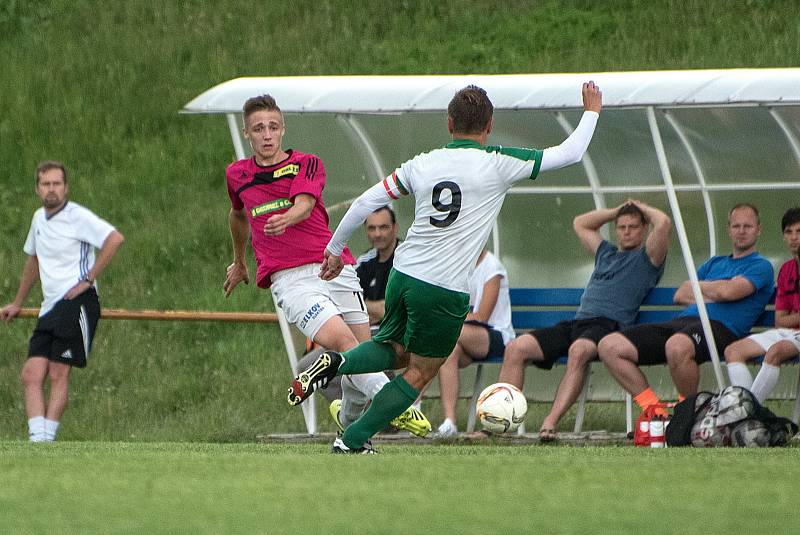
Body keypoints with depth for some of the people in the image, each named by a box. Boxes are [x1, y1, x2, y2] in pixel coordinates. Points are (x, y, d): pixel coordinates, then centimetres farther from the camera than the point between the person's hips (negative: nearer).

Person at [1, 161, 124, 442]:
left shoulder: (77, 216, -7)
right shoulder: (39, 218, 18)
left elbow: (115, 239, -21)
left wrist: (88, 279, -18)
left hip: (78, 302, -8)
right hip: (50, 308, 8)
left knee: (58, 374, -12)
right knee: (32, 375, -6)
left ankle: (47, 438, -13)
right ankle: (37, 440, -14)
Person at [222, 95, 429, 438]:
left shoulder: (307, 164, 6)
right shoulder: (237, 175, 15)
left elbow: (304, 204, -16)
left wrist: (286, 219, -39)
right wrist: (239, 262, 46)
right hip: (289, 278, -1)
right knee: (342, 341, -24)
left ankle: (350, 421, 27)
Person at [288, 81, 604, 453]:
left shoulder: (423, 164, 4)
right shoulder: (498, 164, -8)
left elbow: (365, 202, 7)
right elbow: (570, 153, 0)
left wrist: (334, 249, 20)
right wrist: (591, 112, 18)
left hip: (403, 273, 5)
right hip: (445, 290, -5)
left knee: (396, 350, 27)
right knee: (419, 373, 11)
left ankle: (335, 364, -2)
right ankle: (352, 442, 8)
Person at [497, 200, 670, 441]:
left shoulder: (646, 257, 13)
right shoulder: (605, 253, 35)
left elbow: (663, 223, -3)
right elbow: (580, 223, 48)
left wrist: (643, 209, 17)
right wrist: (617, 211, 41)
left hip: (608, 324, -7)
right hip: (576, 322, 7)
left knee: (578, 350, -42)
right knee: (516, 348, -14)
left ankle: (551, 422, -50)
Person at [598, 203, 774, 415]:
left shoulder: (761, 266, 9)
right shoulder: (714, 263, 31)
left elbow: (729, 291, -9)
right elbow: (679, 295, 21)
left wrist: (696, 286, 10)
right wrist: (712, 293, 3)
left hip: (719, 326, -8)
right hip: (682, 321, 8)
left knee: (678, 346, -45)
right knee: (609, 346, -9)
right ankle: (654, 409, -8)